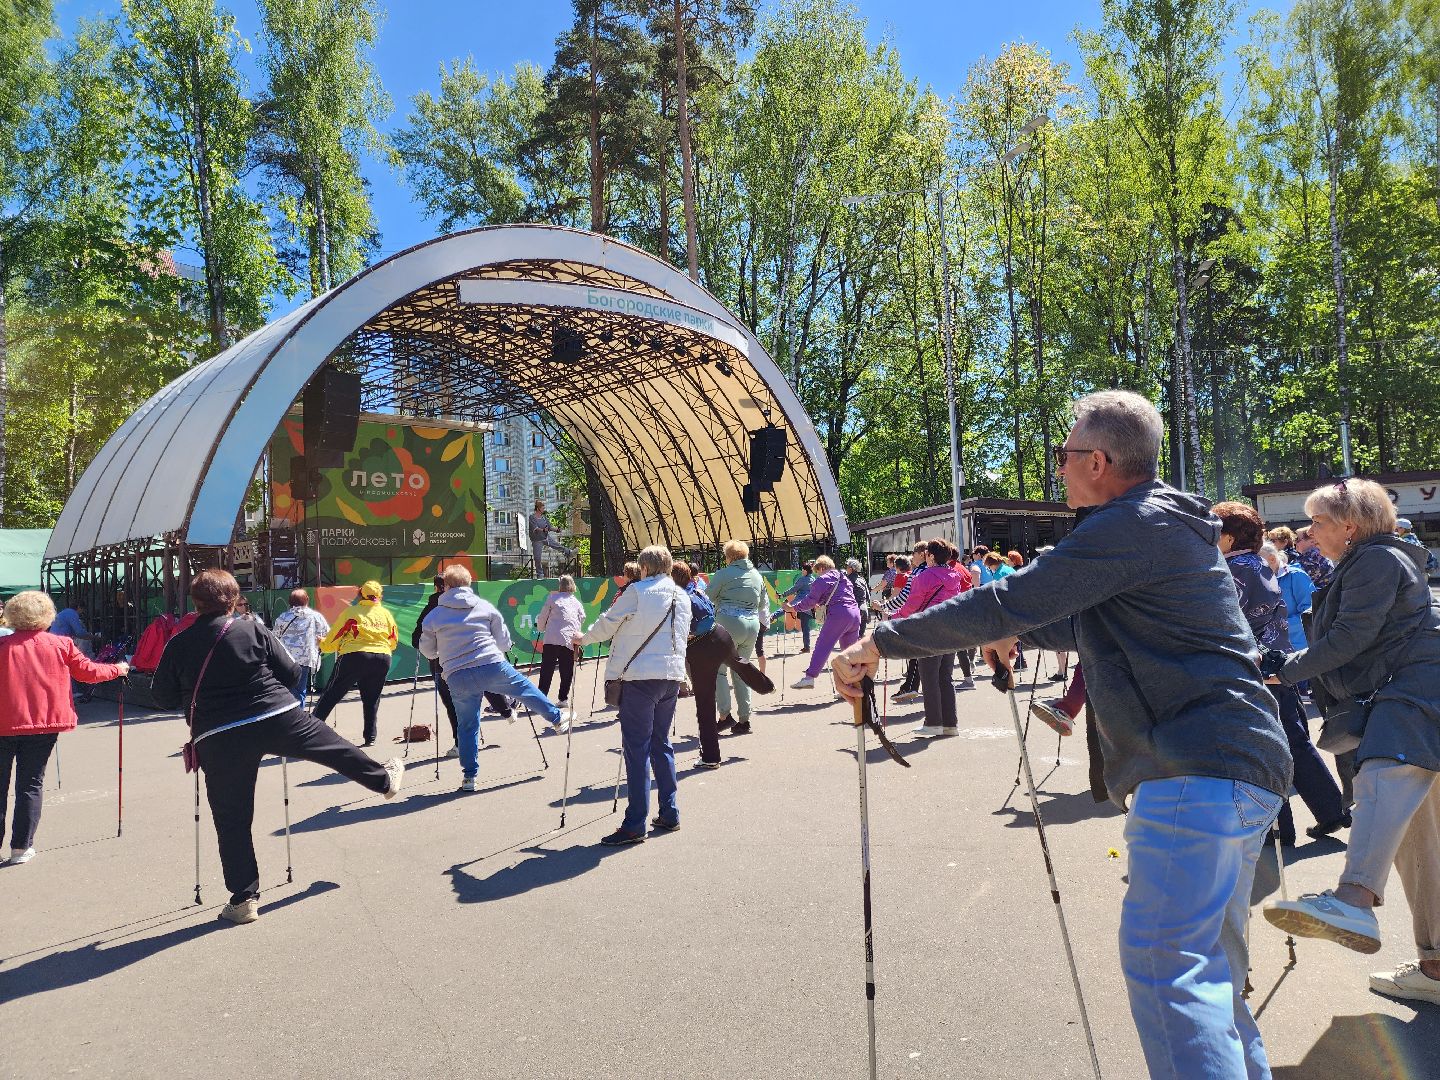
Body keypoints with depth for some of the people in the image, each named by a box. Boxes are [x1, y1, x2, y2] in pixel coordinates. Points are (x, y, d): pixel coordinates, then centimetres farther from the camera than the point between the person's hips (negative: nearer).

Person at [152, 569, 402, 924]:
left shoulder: (178, 646, 2)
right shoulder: (253, 630, -1)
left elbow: (163, 698, 8)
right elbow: (290, 674, 4)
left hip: (218, 741, 1)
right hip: (277, 719, 0)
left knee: (232, 820, 9)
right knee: (335, 747, 23)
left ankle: (243, 898, 13)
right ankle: (384, 779, 42)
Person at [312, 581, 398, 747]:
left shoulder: (351, 612, 0)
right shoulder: (386, 614, 11)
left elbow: (333, 638, 3)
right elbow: (394, 641, 18)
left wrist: (323, 644, 24)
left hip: (355, 657, -4)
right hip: (383, 659, 4)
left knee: (331, 696, 6)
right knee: (372, 699, 16)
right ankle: (370, 738, 13)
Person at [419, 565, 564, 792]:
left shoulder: (433, 616, 5)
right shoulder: (486, 607, 6)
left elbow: (428, 652, 15)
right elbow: (504, 643, 11)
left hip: (458, 678, 0)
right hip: (493, 667, 0)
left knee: (467, 726, 14)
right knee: (526, 689, 23)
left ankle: (470, 776, 17)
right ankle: (558, 719, 37)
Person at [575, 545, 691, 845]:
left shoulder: (638, 591, -6)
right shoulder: (683, 597, 13)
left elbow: (607, 623, 1)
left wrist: (583, 639, 18)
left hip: (640, 676, -6)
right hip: (672, 676, 7)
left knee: (637, 748, -3)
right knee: (661, 744, 17)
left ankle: (635, 825, -2)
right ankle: (669, 814, 21)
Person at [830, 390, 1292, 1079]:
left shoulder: (1132, 525, -14)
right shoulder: (1165, 525, 19)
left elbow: (1005, 604, -19)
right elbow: (1091, 627, 31)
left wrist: (879, 643, -14)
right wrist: (1017, 635, 35)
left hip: (1196, 772, -11)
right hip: (1238, 769, 11)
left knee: (1162, 959, -12)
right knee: (1208, 962, 19)